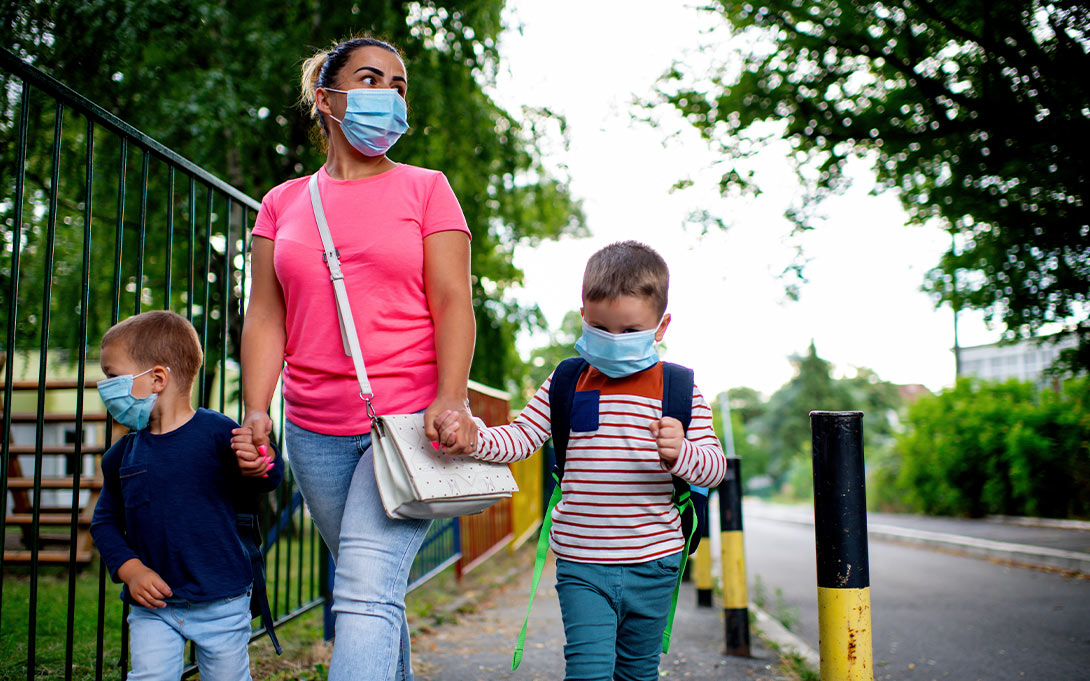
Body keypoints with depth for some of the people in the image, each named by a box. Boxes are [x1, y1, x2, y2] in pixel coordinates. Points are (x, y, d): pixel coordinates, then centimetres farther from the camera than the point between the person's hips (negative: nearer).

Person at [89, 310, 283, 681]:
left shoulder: (217, 432, -11)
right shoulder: (122, 455, 3)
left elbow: (249, 494, -3)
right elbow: (105, 521, 11)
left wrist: (257, 466, -27)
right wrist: (130, 569, -5)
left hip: (221, 602, -3)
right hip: (153, 604, 3)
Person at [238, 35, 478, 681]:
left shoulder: (426, 189, 5)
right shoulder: (283, 203, 13)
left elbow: (452, 303, -3)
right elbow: (265, 315, 9)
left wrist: (450, 399, -18)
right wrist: (256, 410, -5)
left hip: (409, 417, -3)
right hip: (316, 432, 4)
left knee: (367, 589, -15)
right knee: (373, 588, 13)